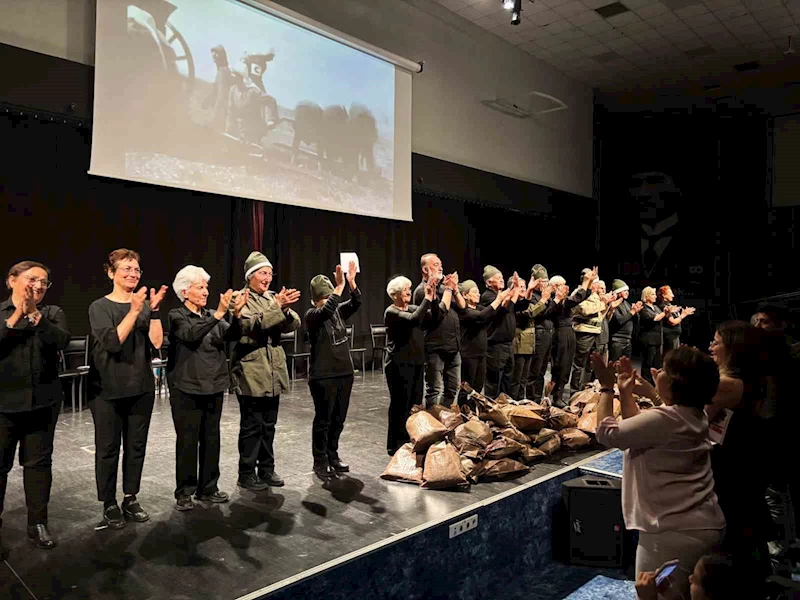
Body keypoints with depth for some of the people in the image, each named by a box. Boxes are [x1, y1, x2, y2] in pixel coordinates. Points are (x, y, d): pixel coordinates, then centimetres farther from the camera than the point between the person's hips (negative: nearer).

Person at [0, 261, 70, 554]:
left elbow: (61, 340, -14)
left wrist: (33, 314, -21)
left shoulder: (52, 312, 5)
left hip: (43, 400, 1)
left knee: (39, 462, 8)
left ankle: (38, 524, 20)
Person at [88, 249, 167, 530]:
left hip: (141, 387, 3)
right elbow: (113, 342, -21)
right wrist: (134, 311, -27)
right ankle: (109, 505, 17)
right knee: (108, 448, 4)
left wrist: (154, 310, -16)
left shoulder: (145, 305, 4)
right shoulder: (100, 307, -6)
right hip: (107, 389, -3)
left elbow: (156, 342, -7)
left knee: (136, 446, 10)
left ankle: (130, 499, 23)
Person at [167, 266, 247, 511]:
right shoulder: (177, 316, -5)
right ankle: (184, 493, 14)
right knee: (187, 441, 1)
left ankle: (208, 488, 22)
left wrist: (236, 314, -26)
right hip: (187, 389, -5)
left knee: (211, 439, 10)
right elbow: (192, 335, -26)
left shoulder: (212, 316, 10)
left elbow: (232, 336, -8)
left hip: (213, 388, 5)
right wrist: (218, 314, -35)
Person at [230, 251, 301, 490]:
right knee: (251, 426, 2)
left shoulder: (273, 298, 11)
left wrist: (285, 309, -21)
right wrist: (277, 306, -27)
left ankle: (266, 469, 25)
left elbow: (293, 324, -1)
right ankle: (246, 474, 14)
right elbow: (253, 324, -21)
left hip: (273, 372, 6)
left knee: (268, 425, 14)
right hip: (251, 374, -6)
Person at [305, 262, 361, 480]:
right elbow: (327, 310, -29)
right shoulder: (312, 315, -9)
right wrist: (340, 285, -33)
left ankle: (333, 456, 28)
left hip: (344, 373, 6)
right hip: (323, 376, -6)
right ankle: (320, 462, 13)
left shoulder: (338, 311, 9)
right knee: (323, 420, 2)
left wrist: (351, 282, -20)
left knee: (338, 419, 14)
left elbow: (356, 303, -6)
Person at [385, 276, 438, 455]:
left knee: (415, 405, 12)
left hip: (416, 363, 8)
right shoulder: (391, 312, -11)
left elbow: (435, 317, 1)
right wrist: (426, 299, -27)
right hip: (399, 365, -7)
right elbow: (413, 320, -28)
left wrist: (433, 298, -12)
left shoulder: (412, 307, 11)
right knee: (400, 406, 0)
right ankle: (396, 446, 11)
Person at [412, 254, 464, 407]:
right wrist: (448, 289, -11)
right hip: (436, 348, -7)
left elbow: (462, 306, 10)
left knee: (453, 388, 14)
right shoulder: (422, 291, -8)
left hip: (453, 347, 8)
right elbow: (440, 312, -18)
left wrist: (455, 289, -5)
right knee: (434, 390, -1)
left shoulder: (442, 287, 15)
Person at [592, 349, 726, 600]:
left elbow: (607, 433, -19)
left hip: (677, 534, -10)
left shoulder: (664, 419, -25)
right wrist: (625, 392, 15)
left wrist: (606, 388, -9)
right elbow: (637, 428, 16)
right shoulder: (693, 415, 6)